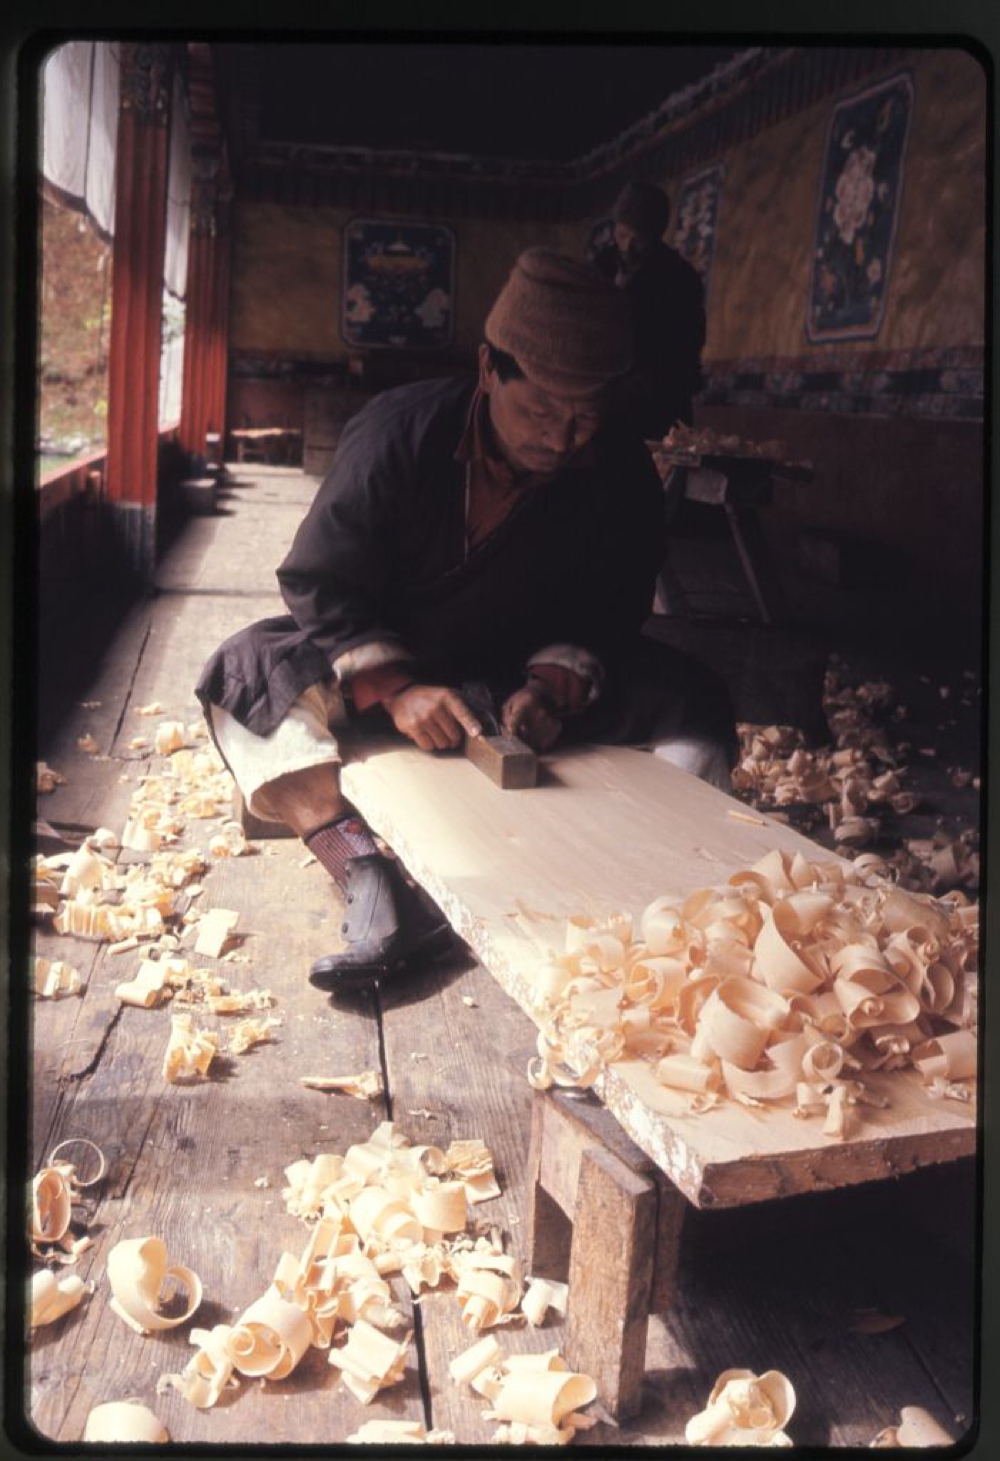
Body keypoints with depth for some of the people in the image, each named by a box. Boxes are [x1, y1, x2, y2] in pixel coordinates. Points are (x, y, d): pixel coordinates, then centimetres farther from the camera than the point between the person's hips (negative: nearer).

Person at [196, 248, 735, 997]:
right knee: (251, 670, -29)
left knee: (694, 702, -19)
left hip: (531, 672, 2)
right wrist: (393, 688, -32)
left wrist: (555, 682, -27)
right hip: (384, 660, -1)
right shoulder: (399, 432, -19)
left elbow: (607, 612, -6)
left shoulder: (621, 476, -13)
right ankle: (367, 875, -46)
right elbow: (320, 583, -18)